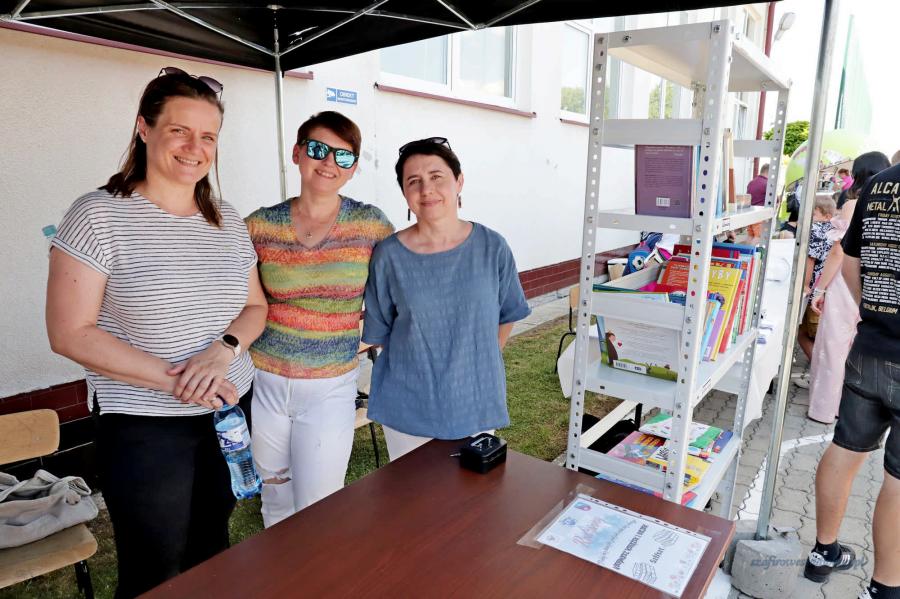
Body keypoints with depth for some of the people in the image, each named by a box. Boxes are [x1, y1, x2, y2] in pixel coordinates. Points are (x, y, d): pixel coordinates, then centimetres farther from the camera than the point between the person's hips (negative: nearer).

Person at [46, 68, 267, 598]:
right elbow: (70, 334, -13)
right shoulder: (99, 216, -10)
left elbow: (256, 307, 9)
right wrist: (172, 380, -20)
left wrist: (223, 350, -12)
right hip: (146, 429, -4)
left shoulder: (228, 220, 5)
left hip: (231, 411, 5)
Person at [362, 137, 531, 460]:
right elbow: (379, 331, 1)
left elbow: (507, 316, 6)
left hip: (476, 403, 1)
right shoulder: (388, 255, -10)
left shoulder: (492, 248, -7)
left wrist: (477, 360, 4)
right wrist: (419, 364, -1)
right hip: (408, 408, -1)